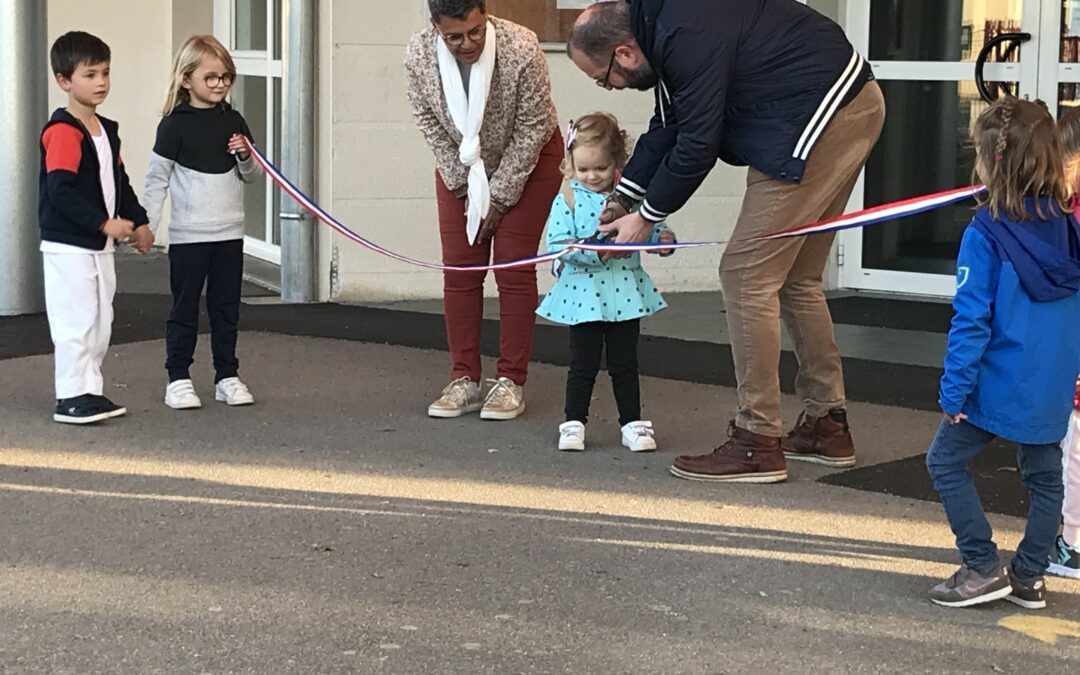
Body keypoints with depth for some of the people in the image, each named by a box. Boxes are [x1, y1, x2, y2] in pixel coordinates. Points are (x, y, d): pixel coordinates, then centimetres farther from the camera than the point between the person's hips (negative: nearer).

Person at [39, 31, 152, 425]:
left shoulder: (106, 130, 12)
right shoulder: (63, 132, -17)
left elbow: (120, 182, 21)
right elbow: (60, 191, -24)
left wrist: (138, 223, 14)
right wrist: (105, 223, -24)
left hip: (100, 245, 9)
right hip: (68, 247, -9)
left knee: (101, 322, 13)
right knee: (76, 322, -6)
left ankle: (90, 392, 21)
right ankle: (73, 397, 1)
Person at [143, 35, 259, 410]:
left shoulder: (233, 121, 7)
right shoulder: (175, 125, -7)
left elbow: (251, 176, 15)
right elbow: (157, 178, -5)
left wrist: (245, 156, -6)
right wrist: (147, 224, -11)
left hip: (229, 233, 4)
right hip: (188, 235, -4)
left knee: (226, 308, 10)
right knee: (184, 308, 3)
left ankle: (227, 376, 18)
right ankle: (178, 378, 11)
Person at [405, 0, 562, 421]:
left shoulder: (521, 50, -30)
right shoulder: (419, 55, -21)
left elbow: (531, 129, -21)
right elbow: (429, 123, -8)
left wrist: (499, 197, -16)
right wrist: (465, 186, -9)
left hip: (526, 159, -3)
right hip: (461, 166, 3)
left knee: (514, 269, -6)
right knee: (459, 269, 0)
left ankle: (510, 382, 0)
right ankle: (464, 380, 6)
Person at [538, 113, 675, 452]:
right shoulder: (567, 201, -5)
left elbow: (651, 229, 11)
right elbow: (557, 244, -13)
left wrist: (662, 237, -12)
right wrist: (593, 252, -24)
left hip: (625, 293, 2)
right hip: (583, 294, -2)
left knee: (625, 363, 10)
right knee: (583, 364, 5)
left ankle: (632, 423, 19)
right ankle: (574, 423, 17)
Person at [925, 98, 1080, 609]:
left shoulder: (985, 234, -15)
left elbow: (972, 320, -15)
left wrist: (954, 391, -9)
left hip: (999, 388, -6)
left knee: (946, 461, 9)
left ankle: (983, 567, 6)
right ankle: (1029, 576, 22)